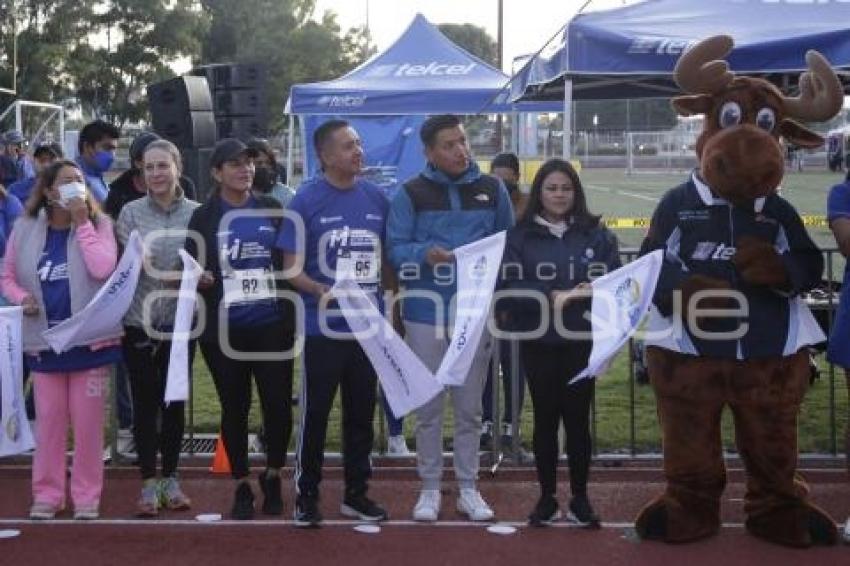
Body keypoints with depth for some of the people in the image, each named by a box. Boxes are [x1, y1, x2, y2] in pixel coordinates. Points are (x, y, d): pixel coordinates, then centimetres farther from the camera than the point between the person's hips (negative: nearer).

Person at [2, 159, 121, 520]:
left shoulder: (98, 223, -3)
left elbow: (103, 269, -19)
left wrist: (82, 222, -17)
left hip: (89, 337, -2)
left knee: (87, 421, 4)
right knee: (49, 420, 8)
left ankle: (87, 496, 15)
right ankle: (47, 494, 20)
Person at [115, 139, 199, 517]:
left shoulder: (196, 213, 0)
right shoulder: (131, 212, -1)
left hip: (181, 323, 1)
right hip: (139, 322, -1)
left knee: (175, 402, 10)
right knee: (145, 403, 3)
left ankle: (171, 479, 22)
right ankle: (149, 483, 12)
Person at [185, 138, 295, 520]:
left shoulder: (273, 211, 7)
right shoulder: (203, 218, 3)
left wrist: (293, 313, 1)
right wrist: (197, 280, -17)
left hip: (272, 326, 1)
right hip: (224, 330, -1)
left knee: (278, 404, 0)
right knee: (234, 408, 6)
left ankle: (272, 477, 23)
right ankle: (242, 486, 21)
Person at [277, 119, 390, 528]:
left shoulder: (376, 199, 5)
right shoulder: (306, 200, -7)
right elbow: (292, 267, -8)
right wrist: (320, 291, -26)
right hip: (322, 328, -4)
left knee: (361, 414, 13)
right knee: (316, 413, 3)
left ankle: (356, 494, 25)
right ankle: (306, 495, 16)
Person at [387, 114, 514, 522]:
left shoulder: (492, 189, 6)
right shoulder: (411, 193, 0)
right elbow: (396, 247, -5)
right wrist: (425, 253, -24)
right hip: (426, 313, -1)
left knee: (470, 408, 9)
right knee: (429, 408, 7)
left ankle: (468, 489, 19)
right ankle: (429, 488, 17)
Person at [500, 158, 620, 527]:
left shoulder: (597, 234, 4)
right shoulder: (519, 236, 1)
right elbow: (509, 286, -7)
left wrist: (586, 294, -19)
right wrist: (550, 296, -20)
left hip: (582, 341, 0)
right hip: (538, 342, 0)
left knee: (577, 418, 4)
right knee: (545, 418, 6)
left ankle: (580, 498, 16)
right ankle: (547, 497, 17)